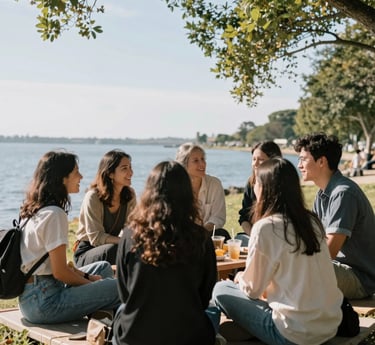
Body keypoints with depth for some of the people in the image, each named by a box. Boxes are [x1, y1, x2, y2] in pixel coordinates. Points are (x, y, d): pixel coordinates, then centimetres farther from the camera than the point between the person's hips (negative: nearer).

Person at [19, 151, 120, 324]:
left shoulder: (34, 210, 11)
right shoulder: (54, 214, -18)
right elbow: (60, 272, -18)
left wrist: (84, 276, 8)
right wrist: (91, 283, -2)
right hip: (44, 302, -10)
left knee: (103, 267, 20)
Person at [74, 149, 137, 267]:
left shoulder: (130, 195, -1)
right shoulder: (93, 197, -19)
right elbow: (96, 238, -21)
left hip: (109, 250, 5)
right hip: (85, 255, -5)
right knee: (112, 249, -35)